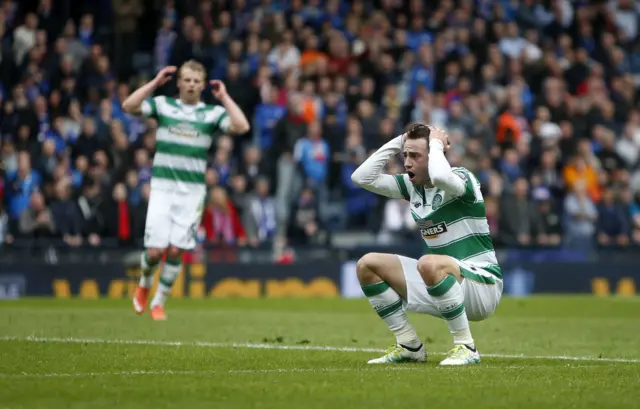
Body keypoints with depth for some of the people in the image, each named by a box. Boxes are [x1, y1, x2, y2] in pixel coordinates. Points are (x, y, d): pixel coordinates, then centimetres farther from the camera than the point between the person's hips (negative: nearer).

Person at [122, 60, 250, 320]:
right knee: (155, 251, -7)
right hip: (162, 185, 0)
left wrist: (224, 97, -6)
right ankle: (144, 285, 25)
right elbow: (128, 106, -9)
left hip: (192, 190, 1)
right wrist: (155, 82, -8)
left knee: (175, 250, -4)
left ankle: (159, 303, 13)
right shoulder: (162, 105, 5)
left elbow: (241, 126, -12)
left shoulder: (213, 113, 5)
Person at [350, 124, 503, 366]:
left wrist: (437, 143, -20)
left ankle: (465, 347, -24)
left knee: (429, 264, -39)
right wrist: (397, 142, -1)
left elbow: (440, 177, -40)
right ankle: (409, 346, 4)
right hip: (441, 284, 8)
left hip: (481, 284, -8)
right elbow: (361, 178, 2)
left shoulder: (462, 179, -14)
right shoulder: (411, 185, 6)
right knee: (367, 265, 1)